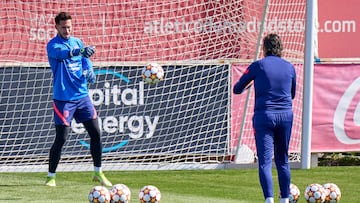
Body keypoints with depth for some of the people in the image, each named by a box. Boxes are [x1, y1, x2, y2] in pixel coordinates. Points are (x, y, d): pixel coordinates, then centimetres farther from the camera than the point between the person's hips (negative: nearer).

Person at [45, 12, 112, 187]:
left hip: (82, 95, 6)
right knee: (61, 138, -7)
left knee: (96, 133, 4)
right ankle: (51, 176, 6)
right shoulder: (53, 45, -9)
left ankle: (98, 173, 17)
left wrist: (89, 72, -17)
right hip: (63, 98, -6)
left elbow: (85, 60, 7)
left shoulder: (77, 42, 11)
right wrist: (81, 51, -49)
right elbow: (62, 53, -30)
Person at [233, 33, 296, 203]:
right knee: (283, 160, 15)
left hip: (264, 115, -3)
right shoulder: (289, 67, 8)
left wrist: (250, 85, 27)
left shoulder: (258, 66, -2)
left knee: (265, 161, -7)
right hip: (286, 116, 4)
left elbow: (237, 89, 6)